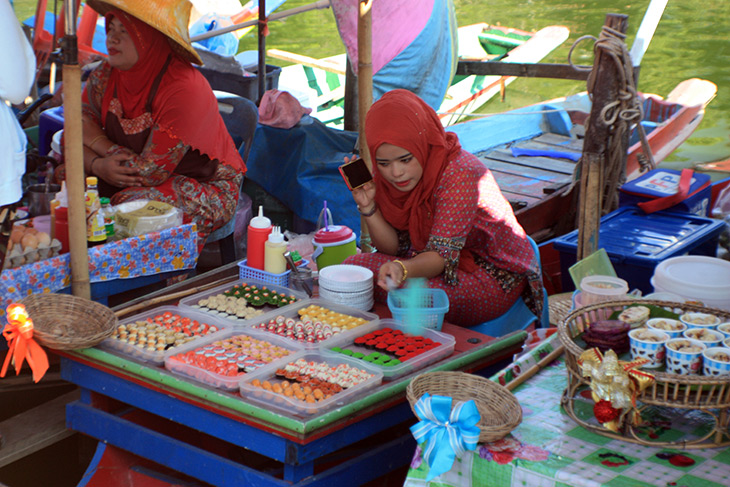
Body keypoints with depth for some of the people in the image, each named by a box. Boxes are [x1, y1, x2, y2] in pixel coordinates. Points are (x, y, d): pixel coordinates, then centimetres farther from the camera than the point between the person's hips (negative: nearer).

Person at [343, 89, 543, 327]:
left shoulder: (459, 174, -27)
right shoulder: (389, 174, -6)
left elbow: (442, 256, -29)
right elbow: (395, 247, -4)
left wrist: (403, 269, -50)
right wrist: (368, 207, -20)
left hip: (494, 278, -7)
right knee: (354, 265, -11)